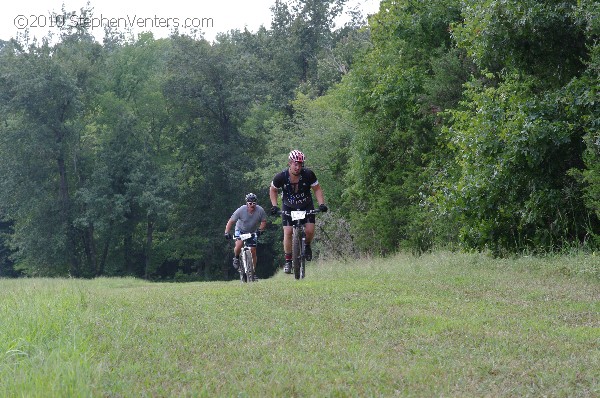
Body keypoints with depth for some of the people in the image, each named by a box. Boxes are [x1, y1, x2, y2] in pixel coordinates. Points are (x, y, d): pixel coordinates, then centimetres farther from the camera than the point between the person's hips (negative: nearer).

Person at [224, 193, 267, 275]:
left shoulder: (260, 210, -22)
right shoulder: (241, 210, -27)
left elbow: (264, 222, -7)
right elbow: (231, 221, -21)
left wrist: (260, 230, -25)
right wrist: (227, 232, -32)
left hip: (253, 232, 2)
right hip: (241, 230, -2)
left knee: (253, 252, -2)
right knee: (239, 245, -29)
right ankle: (236, 258, 3)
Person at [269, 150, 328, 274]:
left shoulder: (308, 174, -21)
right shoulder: (281, 177, -21)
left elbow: (317, 189, -7)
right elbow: (273, 190, -2)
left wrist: (321, 204, -19)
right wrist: (274, 205, -12)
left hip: (306, 206, 1)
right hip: (288, 207, -1)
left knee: (310, 230, -15)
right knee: (288, 232, -13)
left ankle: (307, 245, 19)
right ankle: (288, 261, 0)